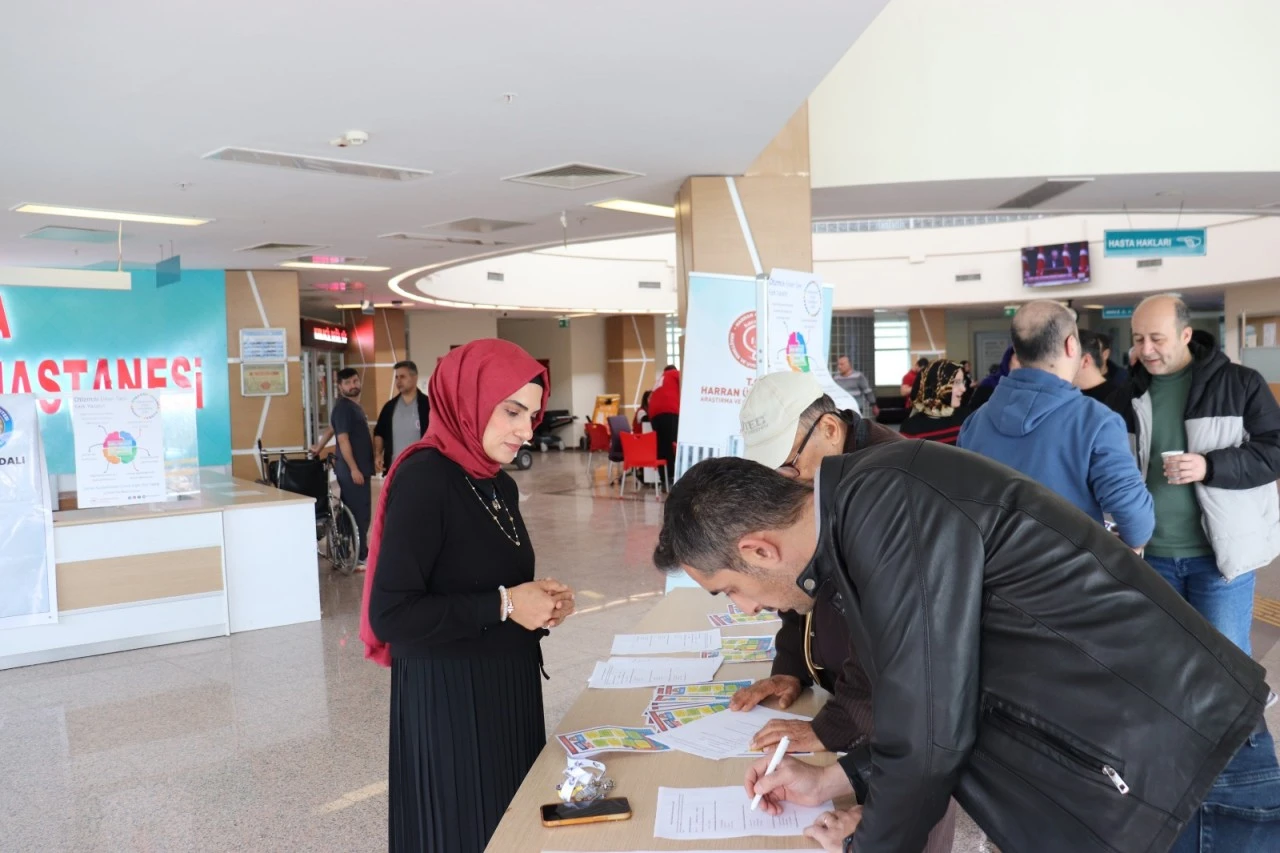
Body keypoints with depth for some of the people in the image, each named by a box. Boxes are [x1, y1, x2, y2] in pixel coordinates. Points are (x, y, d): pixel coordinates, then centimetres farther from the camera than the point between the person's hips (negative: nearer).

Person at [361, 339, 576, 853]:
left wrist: (541, 604, -3)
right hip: (447, 700, -8)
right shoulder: (423, 479, -18)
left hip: (508, 689, 8)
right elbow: (390, 615, -24)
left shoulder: (500, 485, 6)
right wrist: (502, 606, -20)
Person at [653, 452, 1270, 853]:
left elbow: (929, 727, -20)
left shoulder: (889, 511, -25)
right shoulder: (866, 509, 5)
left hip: (1157, 737, -8)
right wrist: (830, 781, 15)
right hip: (1102, 716, 9)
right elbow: (928, 692, 14)